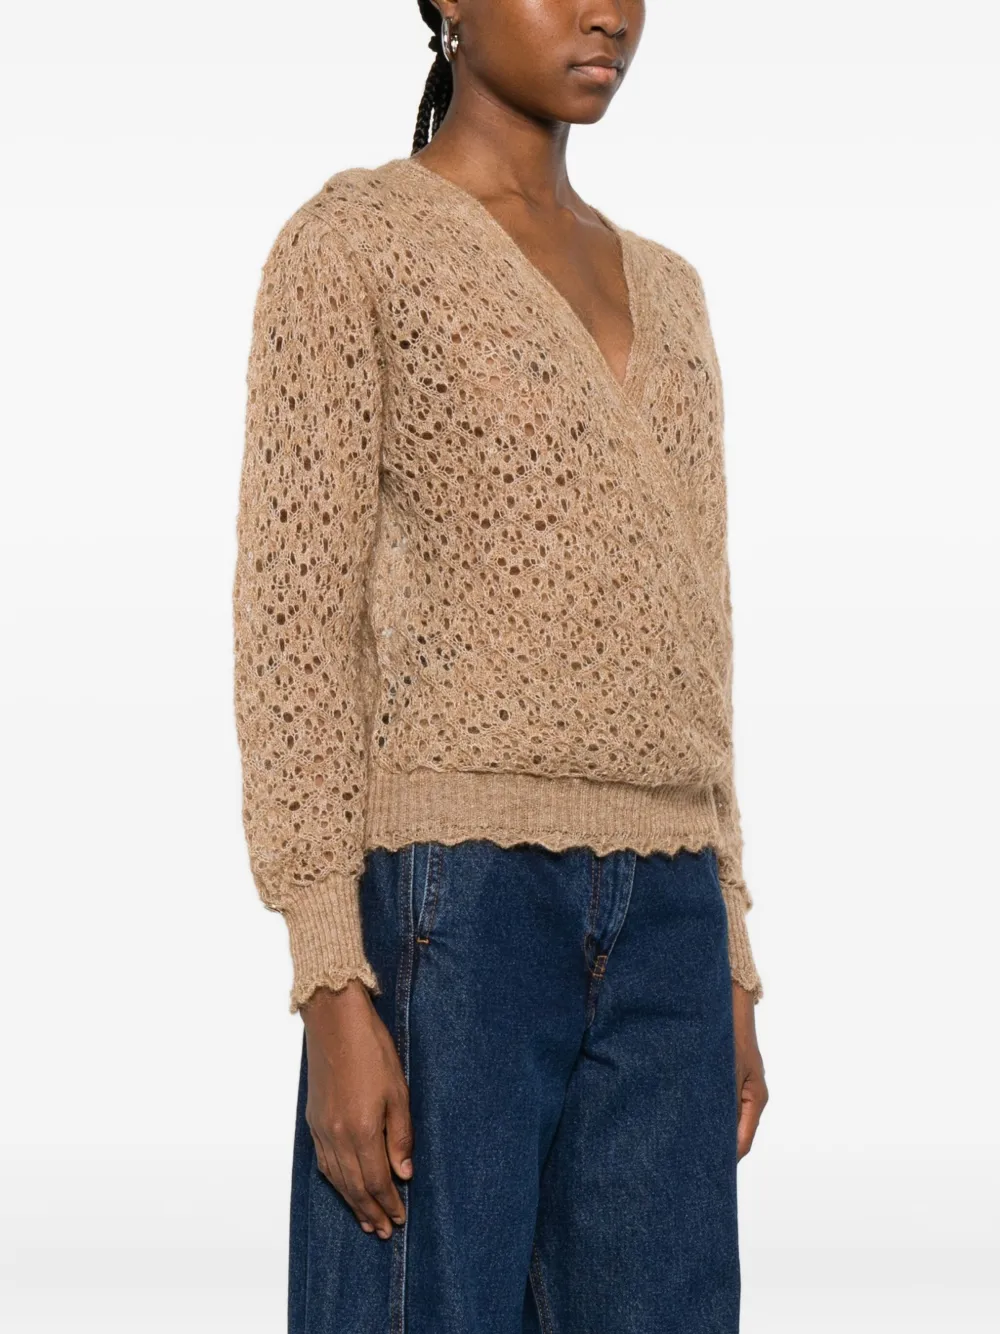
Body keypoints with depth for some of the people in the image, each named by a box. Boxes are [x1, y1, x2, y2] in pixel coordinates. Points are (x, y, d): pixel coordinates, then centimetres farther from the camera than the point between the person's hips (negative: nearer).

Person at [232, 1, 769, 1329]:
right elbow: (295, 624, -7)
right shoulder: (354, 241, 0)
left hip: (666, 915, 6)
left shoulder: (665, 291, 19)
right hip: (453, 883, -6)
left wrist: (733, 967, 15)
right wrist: (330, 988, -14)